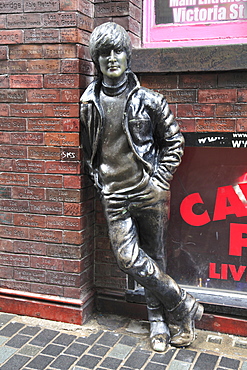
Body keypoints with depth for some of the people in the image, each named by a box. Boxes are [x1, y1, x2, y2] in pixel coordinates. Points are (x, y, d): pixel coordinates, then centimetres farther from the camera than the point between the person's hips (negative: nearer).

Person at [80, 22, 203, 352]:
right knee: (128, 257, -7)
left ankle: (159, 321, 25)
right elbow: (88, 148, 17)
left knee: (154, 257, 7)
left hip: (149, 191, -2)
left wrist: (159, 180, -2)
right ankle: (185, 307, 11)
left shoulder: (148, 100, -2)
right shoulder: (89, 104, 4)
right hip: (114, 195, 2)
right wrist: (98, 179, 8)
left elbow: (173, 142, 5)